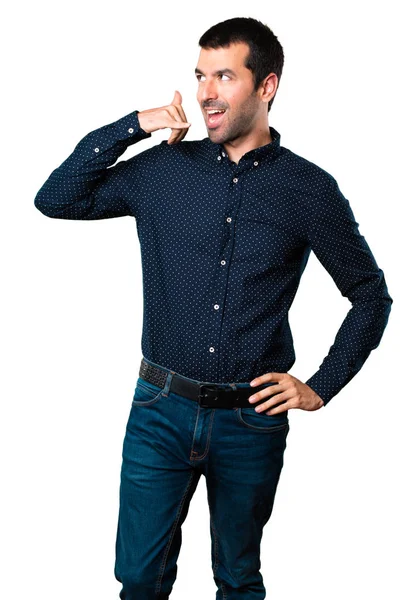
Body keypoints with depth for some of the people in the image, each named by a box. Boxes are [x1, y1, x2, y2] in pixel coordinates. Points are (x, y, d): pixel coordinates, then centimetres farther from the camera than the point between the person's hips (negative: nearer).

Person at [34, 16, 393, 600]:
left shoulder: (309, 189, -4)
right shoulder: (163, 169, 0)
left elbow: (371, 296, 4)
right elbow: (54, 199, 1)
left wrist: (320, 387, -2)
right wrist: (132, 126, -6)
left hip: (252, 420, -1)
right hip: (161, 410, 1)